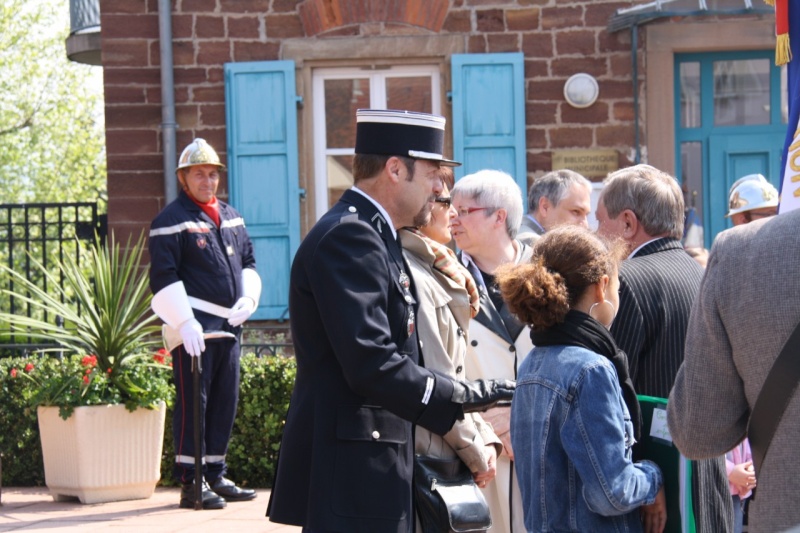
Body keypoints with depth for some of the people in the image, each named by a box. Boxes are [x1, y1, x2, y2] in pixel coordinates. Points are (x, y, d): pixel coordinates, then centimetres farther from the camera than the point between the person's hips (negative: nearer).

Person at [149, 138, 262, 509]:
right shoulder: (171, 221, -7)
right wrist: (185, 324, -20)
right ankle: (190, 483, -3)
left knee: (225, 404, 10)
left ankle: (216, 476, 18)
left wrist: (248, 298, 4)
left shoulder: (231, 218, 16)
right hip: (193, 329, -7)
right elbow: (164, 279, -12)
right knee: (192, 404, -6)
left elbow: (248, 262, 24)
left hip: (229, 326, 8)